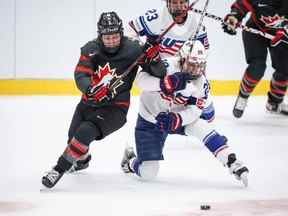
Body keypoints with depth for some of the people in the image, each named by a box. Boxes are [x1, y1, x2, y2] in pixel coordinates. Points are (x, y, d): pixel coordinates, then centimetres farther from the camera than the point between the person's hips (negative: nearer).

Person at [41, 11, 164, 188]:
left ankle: (60, 168, -15)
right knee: (73, 138, 18)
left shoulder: (133, 49, -15)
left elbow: (158, 73, -8)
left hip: (115, 107, -4)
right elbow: (80, 75, -20)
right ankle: (82, 160, 53)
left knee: (84, 133, -26)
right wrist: (90, 89, -40)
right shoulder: (91, 49, -10)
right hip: (89, 102, 5)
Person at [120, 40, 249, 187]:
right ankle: (130, 160, 26)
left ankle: (233, 164, -22)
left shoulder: (201, 82, -11)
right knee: (147, 173, -8)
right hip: (150, 119, -3)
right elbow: (141, 79, -36)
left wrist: (177, 119, -36)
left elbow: (195, 109, -16)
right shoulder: (168, 66, -26)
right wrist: (165, 83, -52)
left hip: (178, 116, 4)